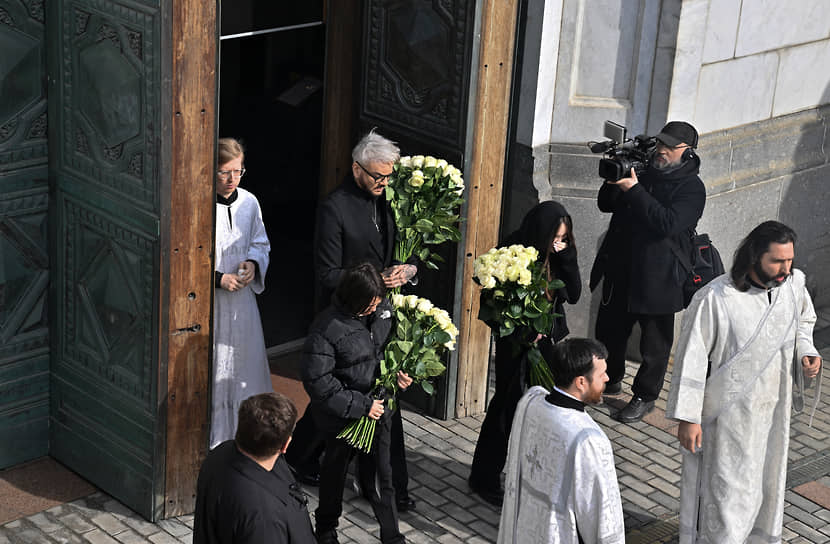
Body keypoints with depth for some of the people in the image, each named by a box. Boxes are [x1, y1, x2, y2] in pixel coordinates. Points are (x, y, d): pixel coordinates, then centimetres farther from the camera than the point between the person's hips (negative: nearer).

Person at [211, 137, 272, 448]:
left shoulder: (249, 203, 3)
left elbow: (261, 243, 17)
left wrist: (253, 263, -4)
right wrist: (217, 278, -17)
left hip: (241, 299, 5)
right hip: (207, 303, -5)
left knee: (245, 362, 13)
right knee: (211, 372, 1)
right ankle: (212, 440, 13)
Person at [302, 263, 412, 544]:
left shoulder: (383, 307, -9)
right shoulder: (327, 328, -28)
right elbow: (317, 382, -26)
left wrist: (398, 369, -7)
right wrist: (361, 405, -23)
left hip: (377, 406, 4)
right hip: (342, 415, -4)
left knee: (382, 472, 12)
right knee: (335, 469, 19)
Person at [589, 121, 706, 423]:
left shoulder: (691, 188, -9)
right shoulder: (643, 172, 11)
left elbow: (668, 223, -25)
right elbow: (606, 205, 13)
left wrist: (634, 190, -26)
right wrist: (614, 181, -7)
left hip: (657, 279, -6)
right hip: (620, 271, 6)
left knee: (655, 344, 4)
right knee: (609, 331, 18)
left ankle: (645, 396, 19)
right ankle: (612, 379, 40)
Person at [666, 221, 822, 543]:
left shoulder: (794, 284, -7)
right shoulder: (715, 299, -24)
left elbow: (804, 320, 16)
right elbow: (691, 360, -17)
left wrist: (805, 352, -4)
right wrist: (688, 417, -16)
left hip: (774, 409, 6)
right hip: (729, 416, -6)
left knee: (767, 484, 23)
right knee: (726, 492, 3)